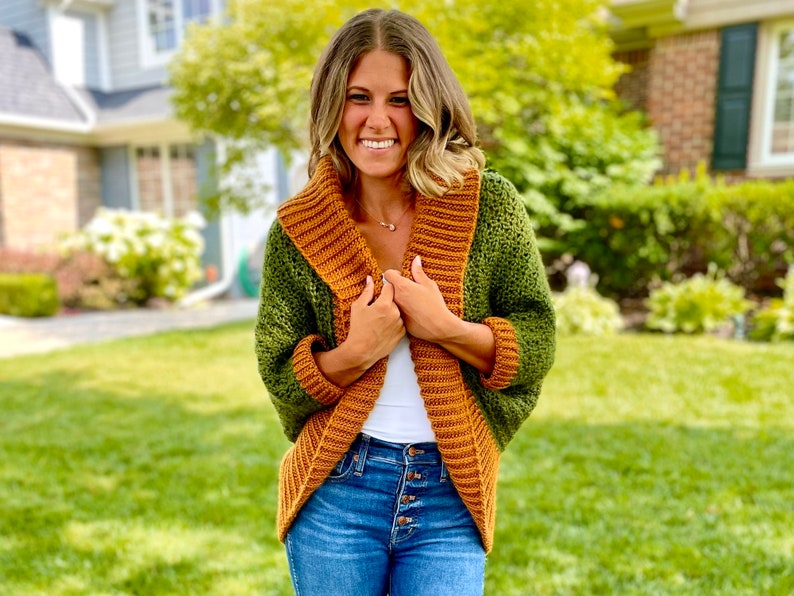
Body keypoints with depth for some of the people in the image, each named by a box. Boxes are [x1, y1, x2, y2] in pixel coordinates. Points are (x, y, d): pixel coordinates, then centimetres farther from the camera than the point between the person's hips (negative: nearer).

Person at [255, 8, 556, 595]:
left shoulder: (490, 205, -6)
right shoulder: (297, 230, -5)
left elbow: (537, 347, -5)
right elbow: (279, 375, -3)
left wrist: (444, 328, -20)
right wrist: (358, 351, -20)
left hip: (449, 500, 0)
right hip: (336, 494, 1)